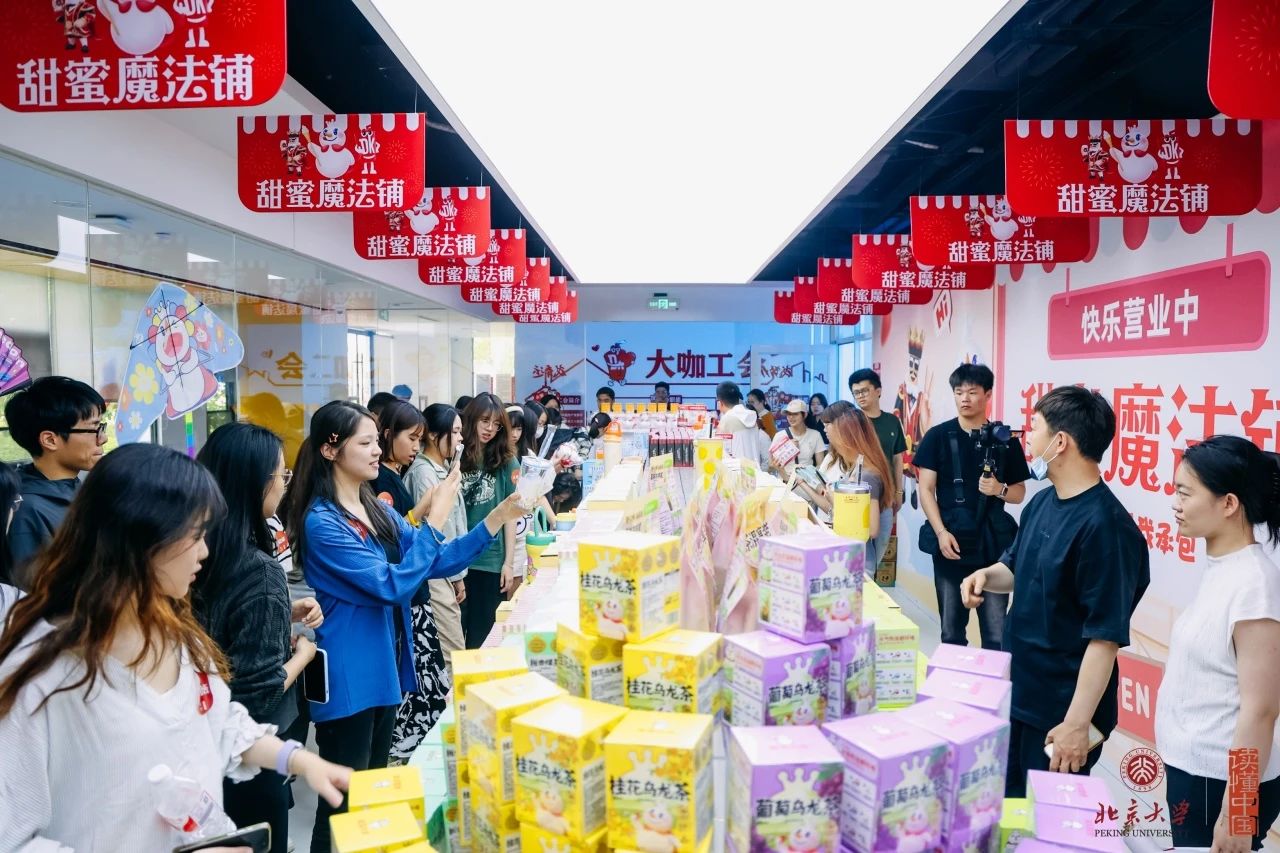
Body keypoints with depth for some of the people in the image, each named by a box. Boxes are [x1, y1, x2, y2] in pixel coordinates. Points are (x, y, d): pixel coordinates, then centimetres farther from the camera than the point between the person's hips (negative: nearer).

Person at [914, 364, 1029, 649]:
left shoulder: (1004, 440, 4)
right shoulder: (938, 436, 1)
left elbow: (1019, 493, 11)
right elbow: (926, 489, -1)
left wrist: (1000, 489, -11)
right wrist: (941, 532, -12)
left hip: (993, 544, 1)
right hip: (951, 543, -1)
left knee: (997, 632, 1)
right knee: (951, 630, 8)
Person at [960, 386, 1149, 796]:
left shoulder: (1104, 525, -24)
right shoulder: (1041, 503, 3)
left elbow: (1105, 637, -24)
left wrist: (1077, 723, -24)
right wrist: (986, 575, -3)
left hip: (1060, 709, -8)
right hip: (1016, 692, 8)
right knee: (1006, 806, 22)